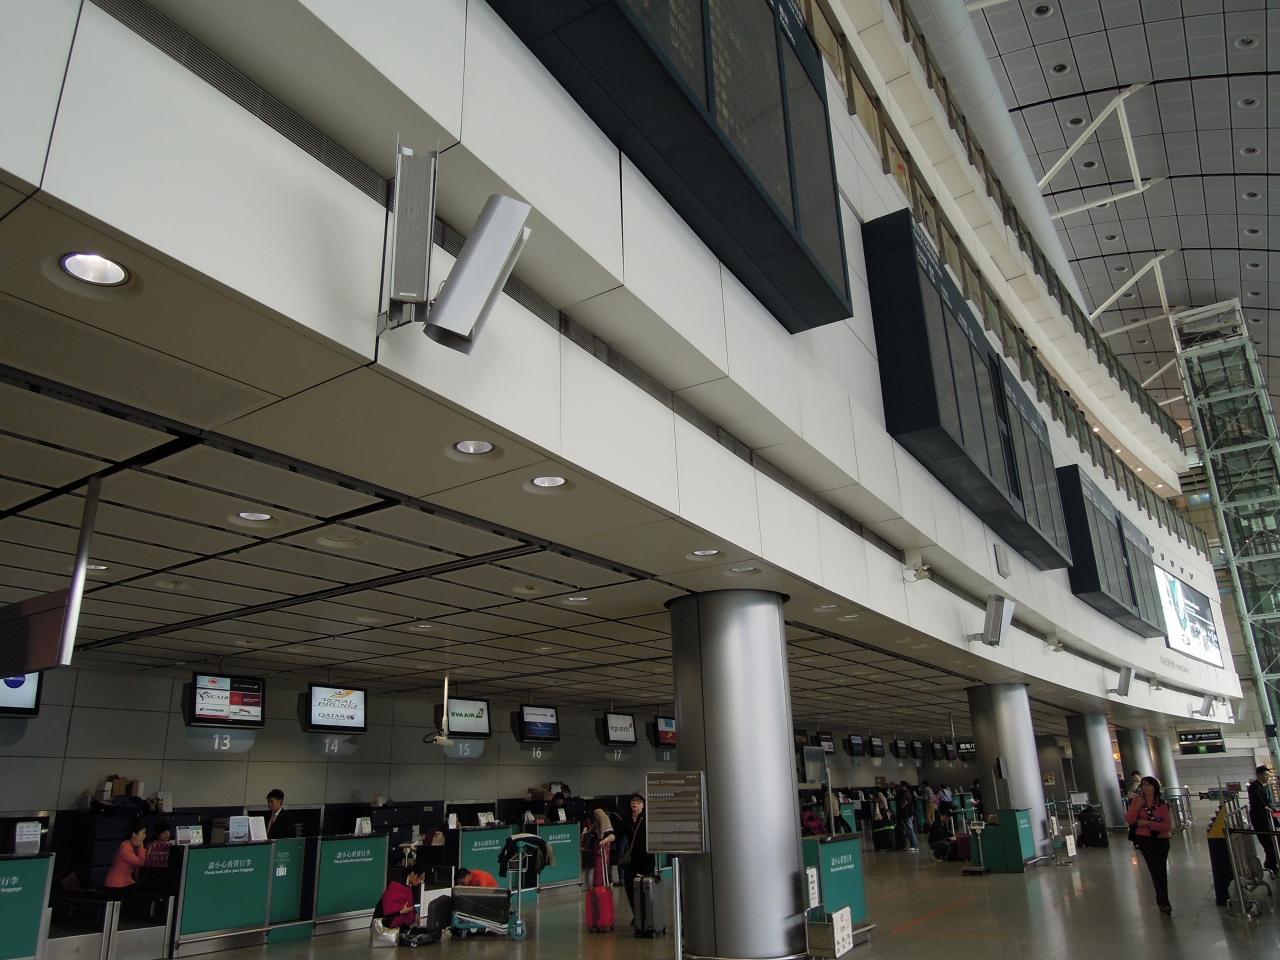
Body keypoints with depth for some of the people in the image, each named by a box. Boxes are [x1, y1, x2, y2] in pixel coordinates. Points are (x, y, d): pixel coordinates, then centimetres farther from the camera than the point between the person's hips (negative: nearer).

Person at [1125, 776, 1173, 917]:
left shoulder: (1162, 804, -4)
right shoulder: (1137, 801, -1)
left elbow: (1168, 826, -11)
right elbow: (1129, 820, -8)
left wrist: (1147, 823, -19)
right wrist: (1137, 806, -19)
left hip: (1161, 840, 1)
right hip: (1145, 840, -1)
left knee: (1161, 871, 13)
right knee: (1156, 870, -10)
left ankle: (1161, 900, 31)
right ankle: (1164, 903, -6)